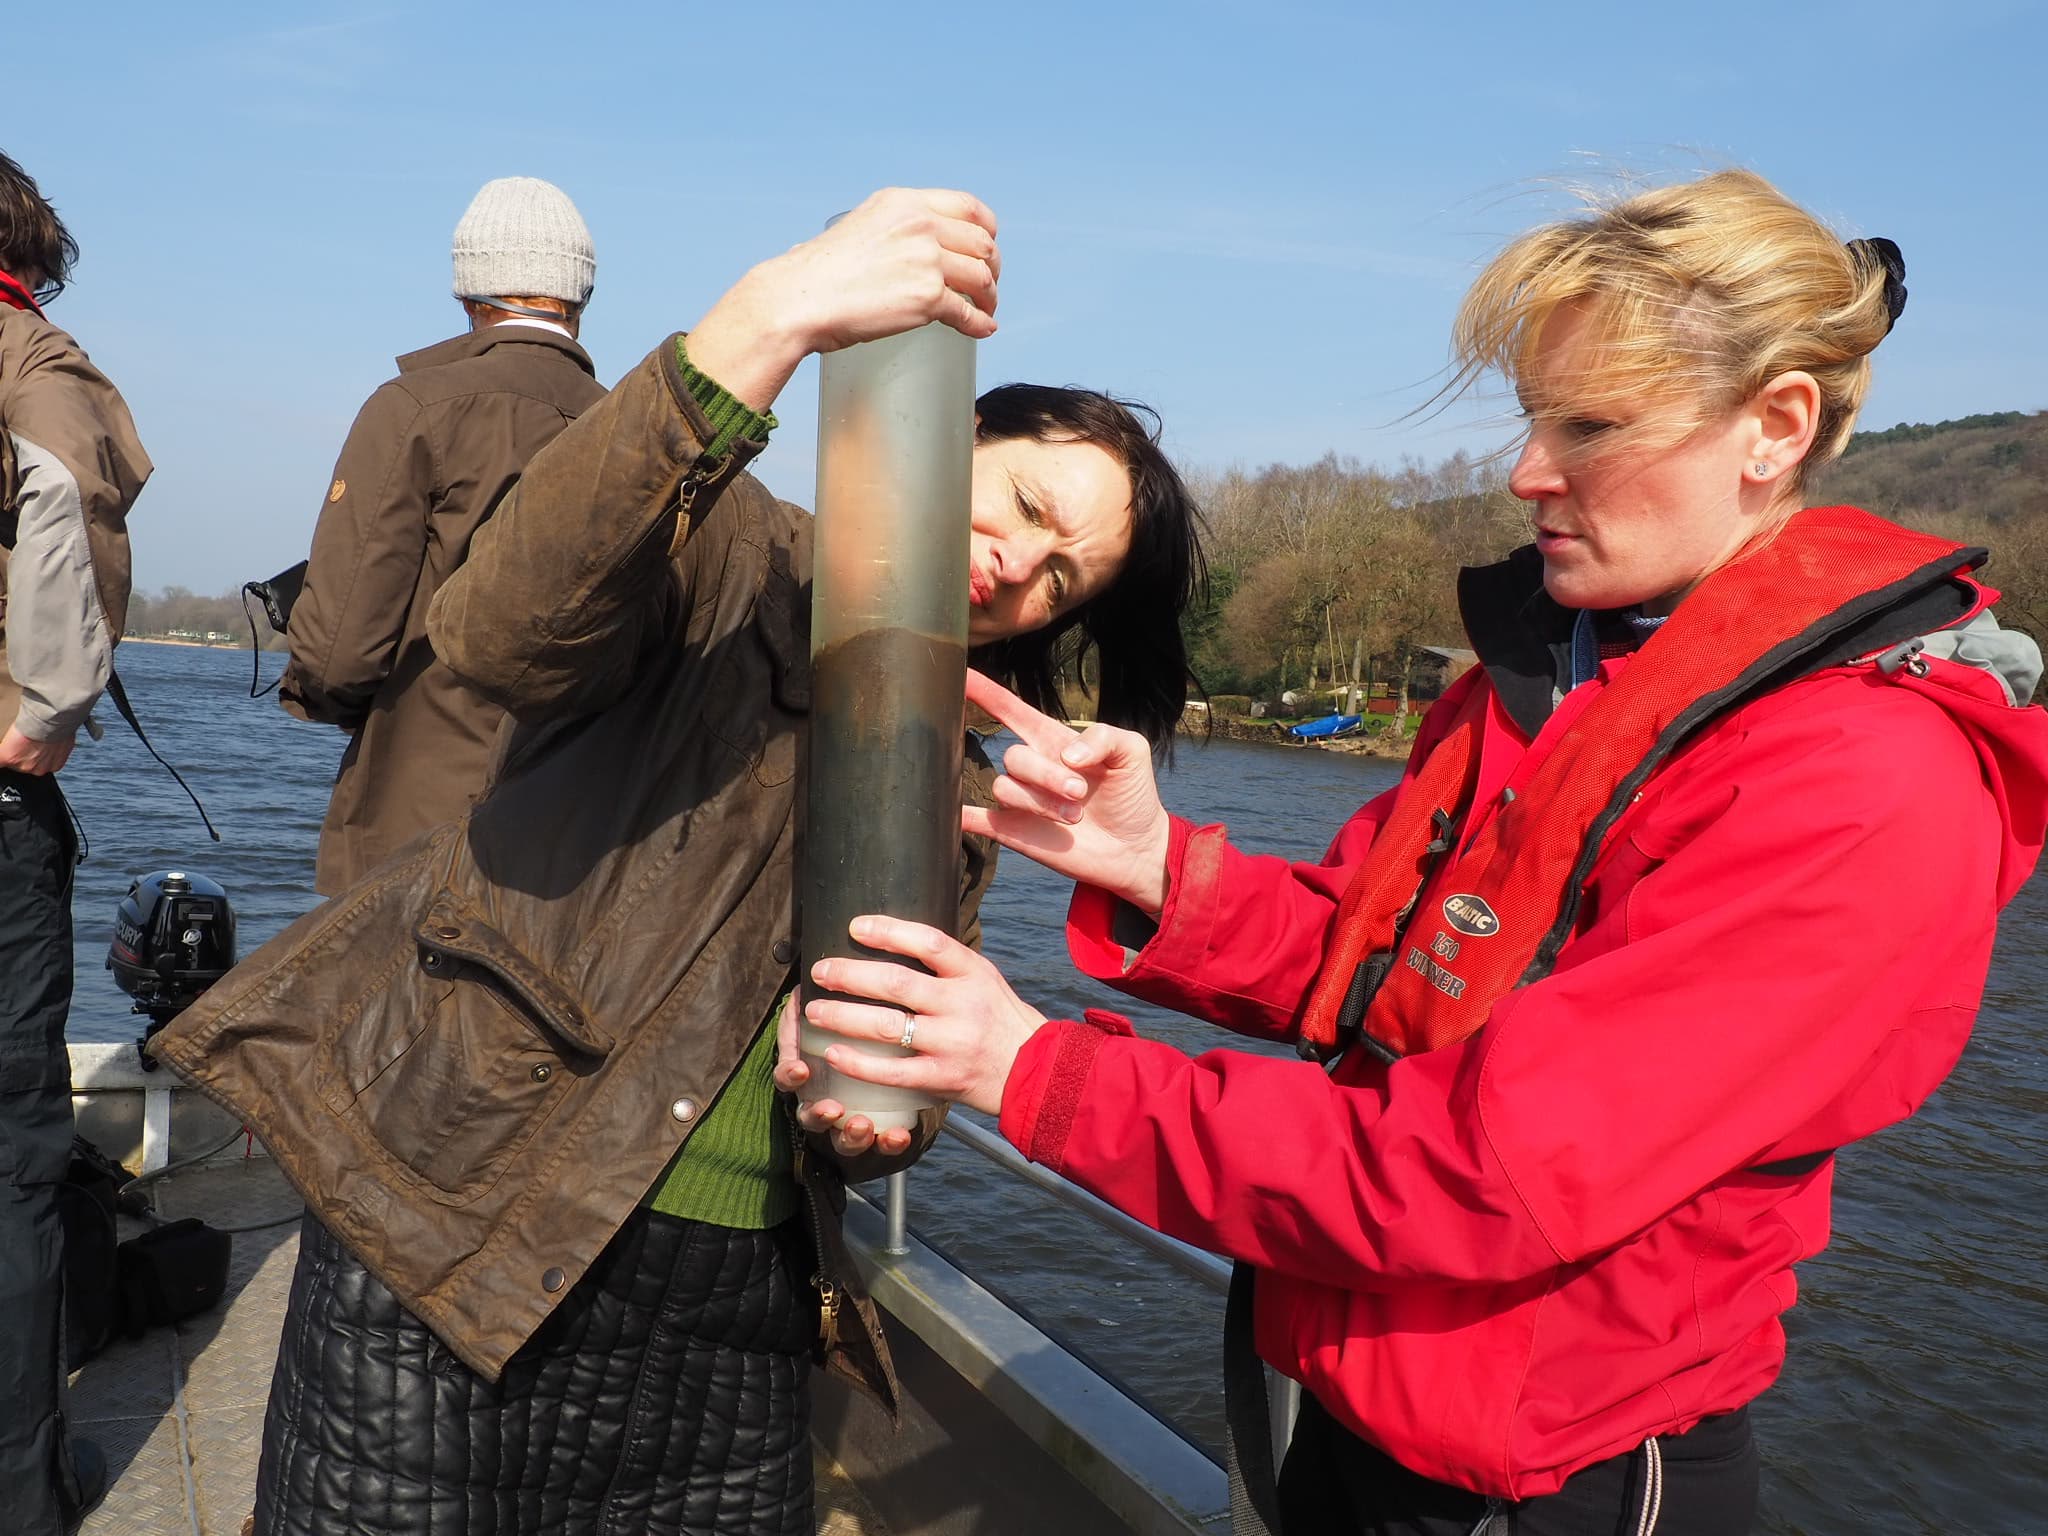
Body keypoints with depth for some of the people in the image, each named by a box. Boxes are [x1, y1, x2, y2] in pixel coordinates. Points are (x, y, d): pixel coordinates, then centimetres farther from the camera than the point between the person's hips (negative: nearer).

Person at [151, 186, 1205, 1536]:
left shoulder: (957, 785, 13)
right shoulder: (725, 554, -4)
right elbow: (506, 636, -26)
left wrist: (877, 1116, -9)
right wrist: (770, 324, -37)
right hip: (454, 1243, -5)